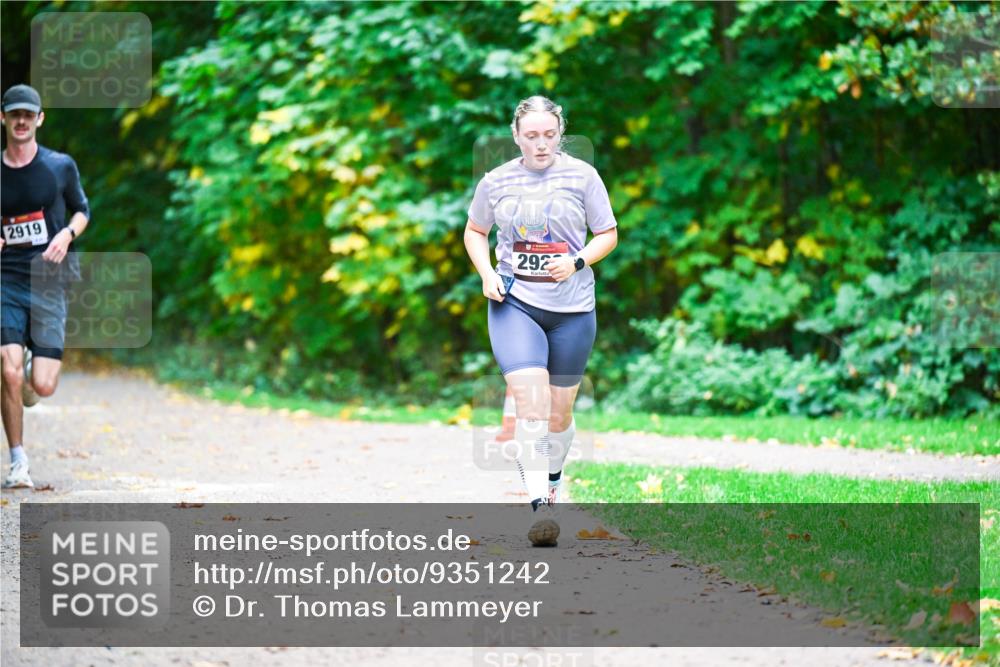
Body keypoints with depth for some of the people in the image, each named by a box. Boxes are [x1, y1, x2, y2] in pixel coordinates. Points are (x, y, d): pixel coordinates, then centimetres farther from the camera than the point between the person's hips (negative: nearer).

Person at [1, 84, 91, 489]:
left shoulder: (61, 166, 3)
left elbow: (82, 210, 16)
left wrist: (67, 234, -4)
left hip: (48, 281, 0)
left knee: (42, 386, -7)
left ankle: (34, 371, 32)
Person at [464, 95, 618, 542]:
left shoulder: (581, 176, -2)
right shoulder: (496, 182, 1)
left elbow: (608, 234, 5)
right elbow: (475, 232, 17)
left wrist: (577, 262, -13)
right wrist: (487, 274, -1)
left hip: (572, 308, 1)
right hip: (514, 303, -1)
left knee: (559, 412, 10)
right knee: (530, 400, -19)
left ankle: (552, 478, 38)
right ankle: (540, 505, -19)